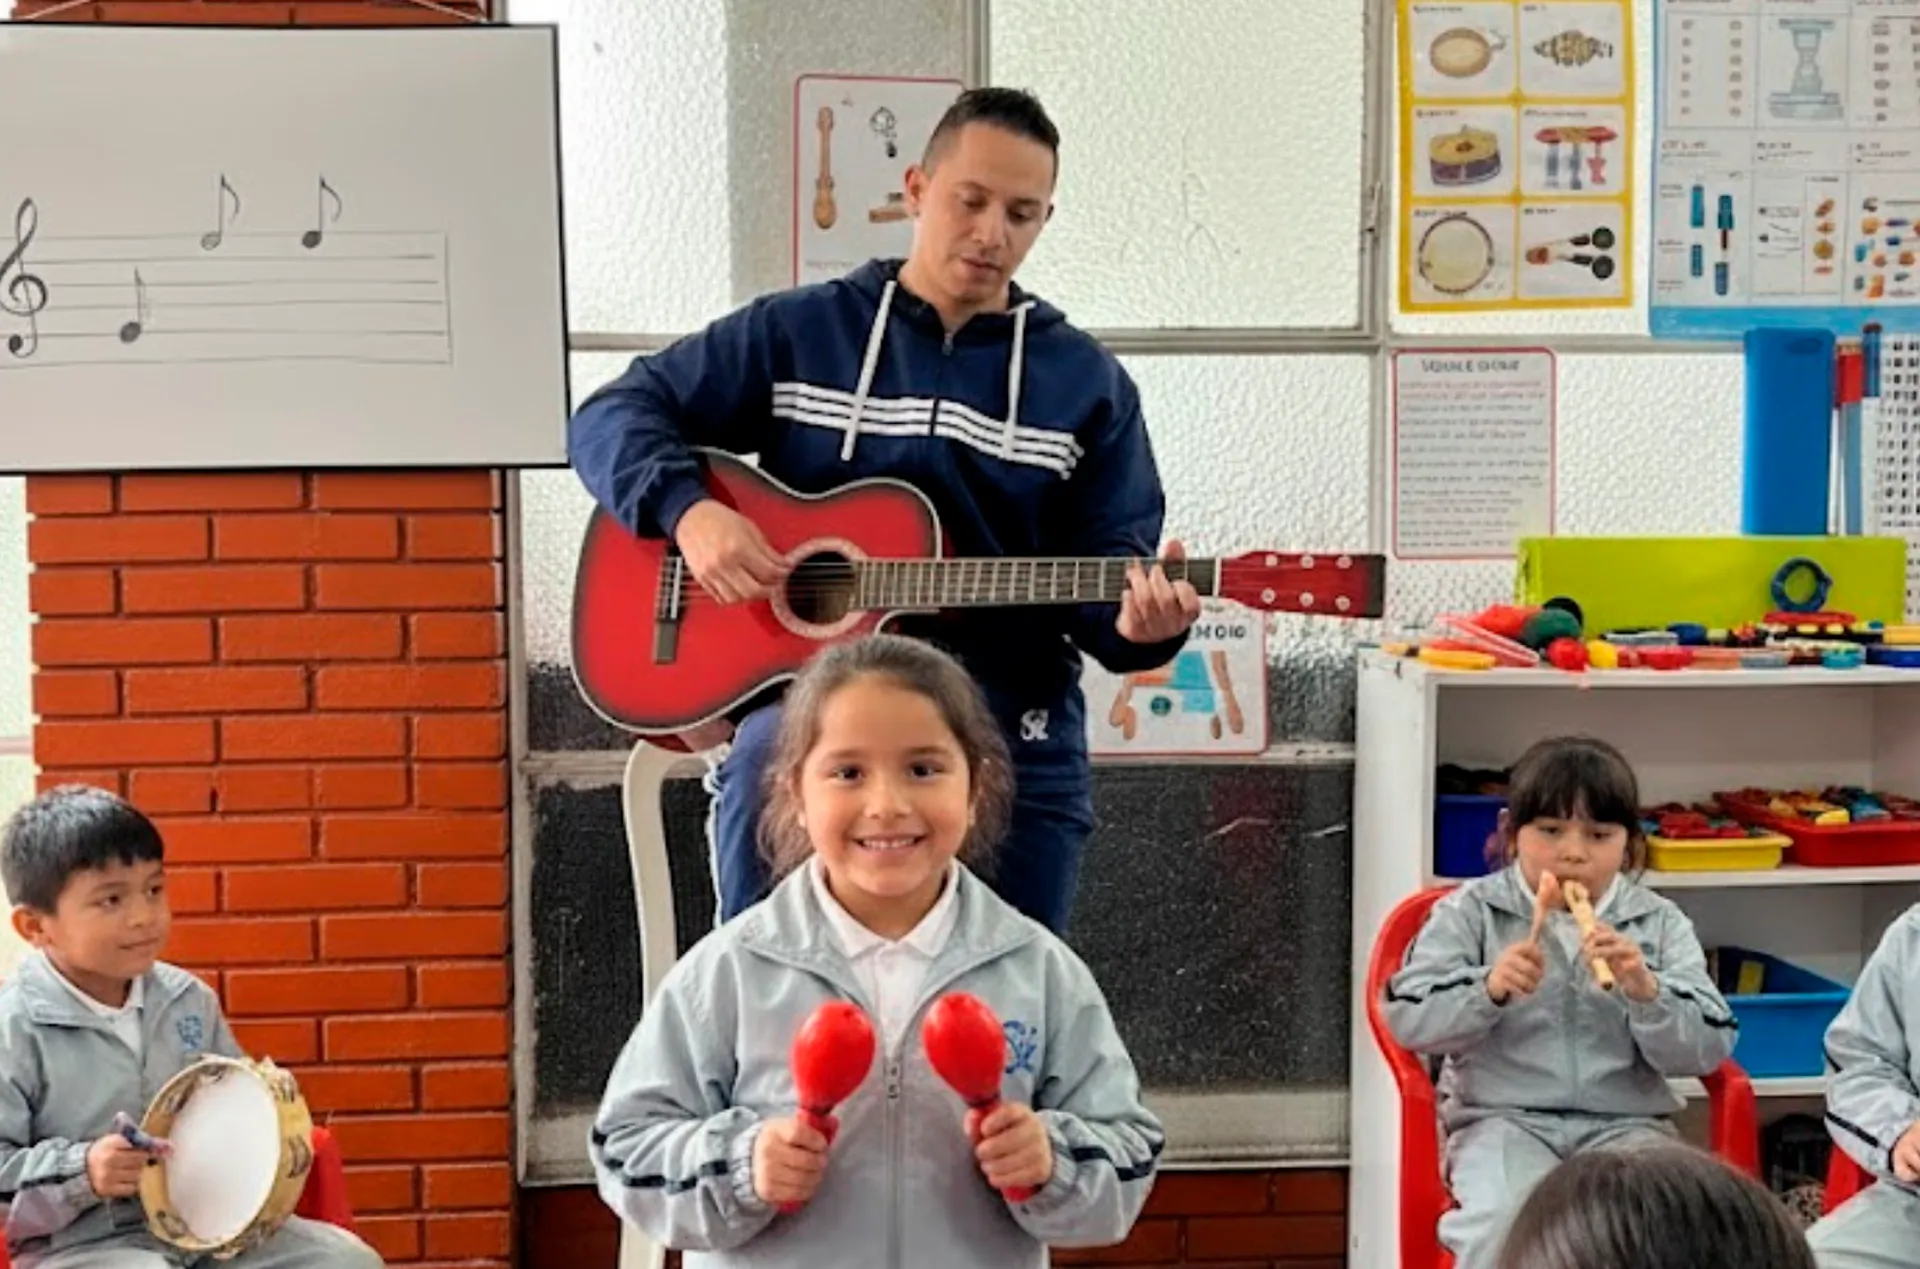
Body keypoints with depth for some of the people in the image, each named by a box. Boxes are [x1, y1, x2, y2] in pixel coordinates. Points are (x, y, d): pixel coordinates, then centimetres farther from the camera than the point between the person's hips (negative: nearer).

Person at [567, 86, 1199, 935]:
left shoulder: (1086, 385, 10)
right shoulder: (796, 334, 7)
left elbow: (1107, 567, 5)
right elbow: (611, 416, 6)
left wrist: (1136, 620, -19)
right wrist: (689, 509, -14)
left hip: (1012, 723, 2)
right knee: (768, 769, -35)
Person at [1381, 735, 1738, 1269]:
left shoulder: (1659, 924, 8)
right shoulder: (1471, 912, 5)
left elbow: (1708, 1048, 0)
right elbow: (1408, 1019, -3)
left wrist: (1645, 991, -18)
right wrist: (1489, 989, -20)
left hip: (1625, 1124, 1)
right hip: (1502, 1120, -1)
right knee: (1506, 1223, -31)